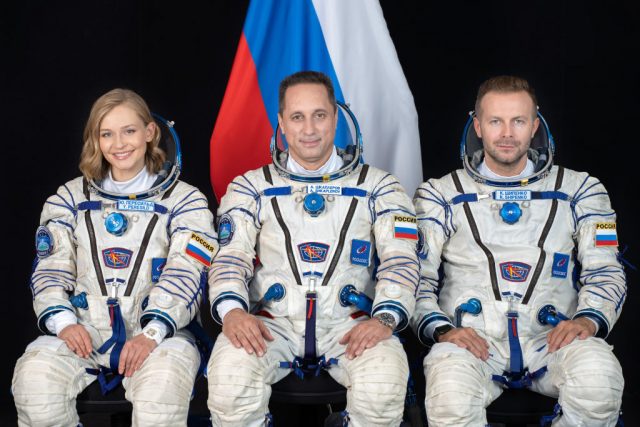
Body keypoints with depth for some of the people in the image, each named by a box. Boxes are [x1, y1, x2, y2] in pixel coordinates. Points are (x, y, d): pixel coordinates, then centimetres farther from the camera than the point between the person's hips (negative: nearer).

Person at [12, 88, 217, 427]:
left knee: (163, 384, -37)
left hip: (159, 332, -2)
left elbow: (184, 275, -2)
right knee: (34, 377, -29)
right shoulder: (71, 198, 17)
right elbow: (50, 270, 10)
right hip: (83, 332, 2)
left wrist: (152, 335, -19)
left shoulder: (184, 200, 9)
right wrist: (63, 322, -11)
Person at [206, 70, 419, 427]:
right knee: (229, 378, -32)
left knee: (384, 383, -32)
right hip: (270, 323, 0)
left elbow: (400, 260, 4)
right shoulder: (251, 186, 15)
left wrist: (385, 318, -16)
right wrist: (232, 310, -17)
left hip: (349, 323, 0)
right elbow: (231, 257, 5)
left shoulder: (378, 185, 14)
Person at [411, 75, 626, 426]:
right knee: (449, 395, -36)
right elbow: (417, 277, 7)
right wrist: (441, 330, -11)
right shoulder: (440, 195, 13)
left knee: (598, 371, -33)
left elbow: (605, 272, 11)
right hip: (471, 340, -1)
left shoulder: (579, 190, 15)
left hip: (550, 341, 2)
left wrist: (589, 319, -9)